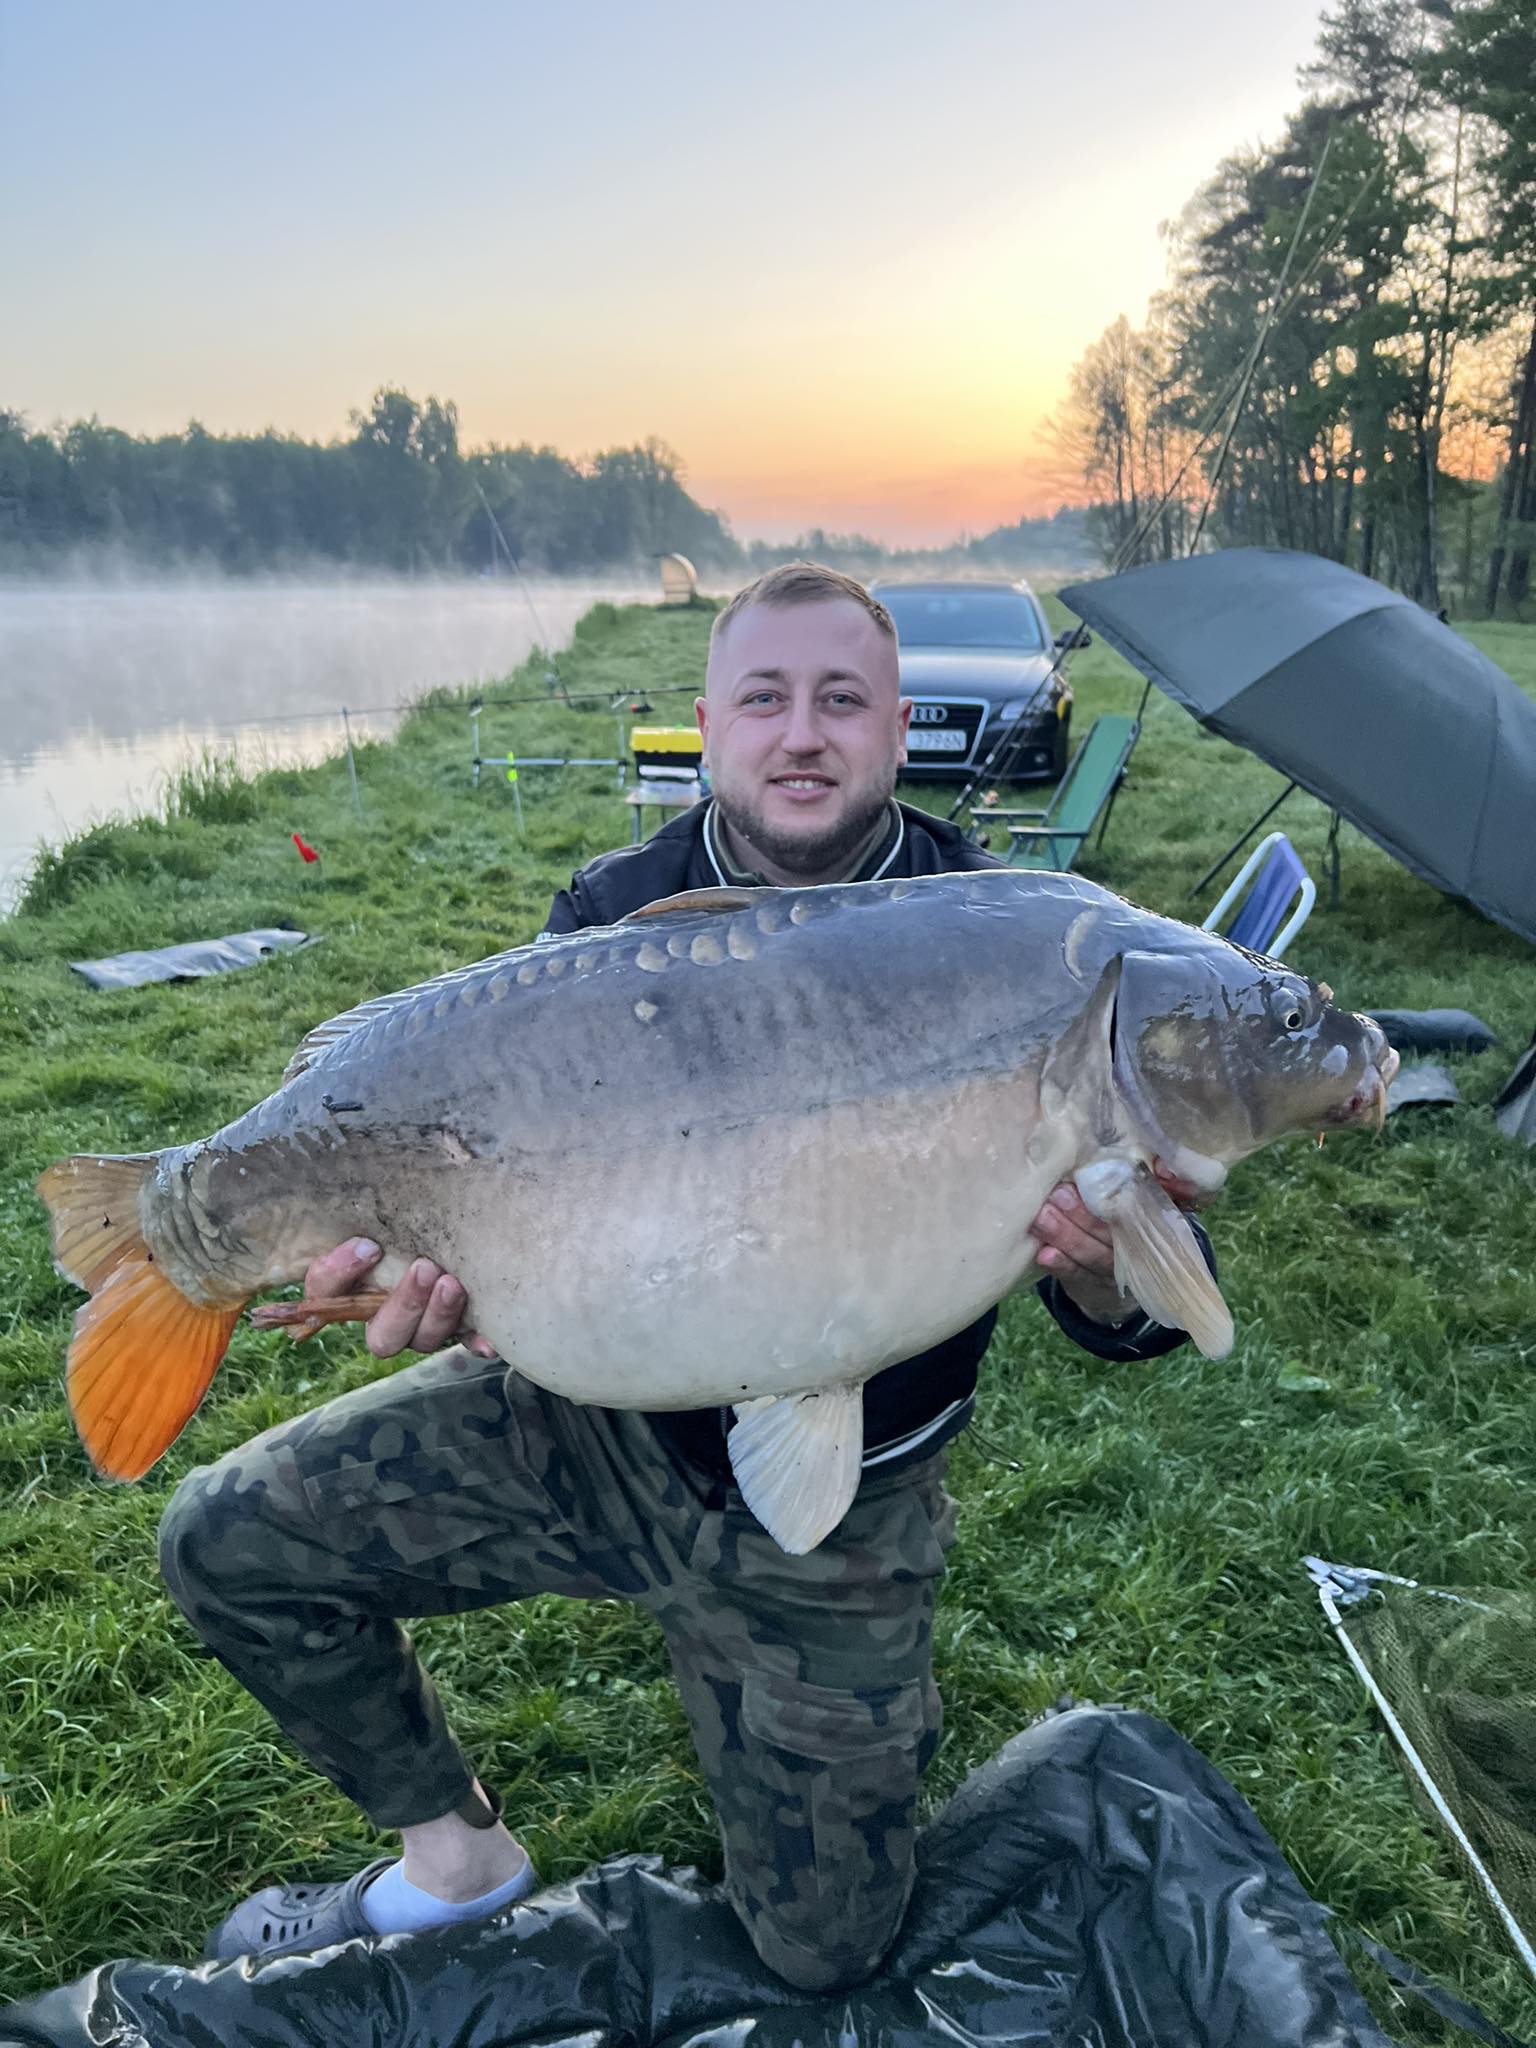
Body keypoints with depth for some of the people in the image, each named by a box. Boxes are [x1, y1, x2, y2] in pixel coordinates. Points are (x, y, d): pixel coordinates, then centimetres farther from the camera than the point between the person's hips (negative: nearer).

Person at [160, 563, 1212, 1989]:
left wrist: (1101, 1277, -40)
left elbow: (1116, 1320, -14)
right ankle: (455, 1857, 20)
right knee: (226, 1539, -3)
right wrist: (436, 1274, -33)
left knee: (821, 1954, 9)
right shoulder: (614, 915, -8)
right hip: (589, 1417, 2)